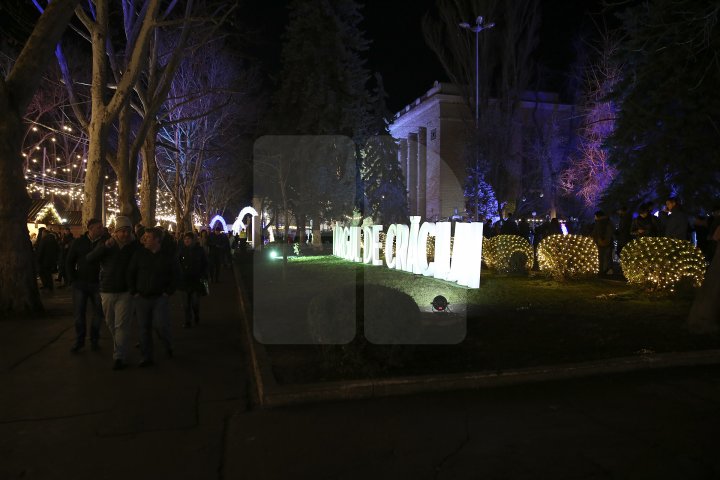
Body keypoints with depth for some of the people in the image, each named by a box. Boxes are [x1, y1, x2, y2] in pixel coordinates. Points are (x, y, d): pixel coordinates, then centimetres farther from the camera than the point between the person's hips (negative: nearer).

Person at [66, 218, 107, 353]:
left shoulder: (105, 242, -3)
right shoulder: (78, 242, 2)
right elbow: (69, 262, 9)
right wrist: (72, 280, 2)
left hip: (97, 284, -1)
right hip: (80, 284, 1)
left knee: (97, 314, 7)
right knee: (78, 313, 5)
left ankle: (94, 340, 19)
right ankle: (79, 340, 17)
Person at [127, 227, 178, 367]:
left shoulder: (167, 256, 0)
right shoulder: (139, 254, 2)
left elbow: (174, 276, 6)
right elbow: (130, 273, 6)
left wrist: (168, 292, -2)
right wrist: (134, 292, 0)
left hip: (160, 298, -2)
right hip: (141, 298, 2)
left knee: (160, 325, -11)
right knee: (144, 328, 6)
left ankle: (168, 345, 20)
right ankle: (147, 357, 18)